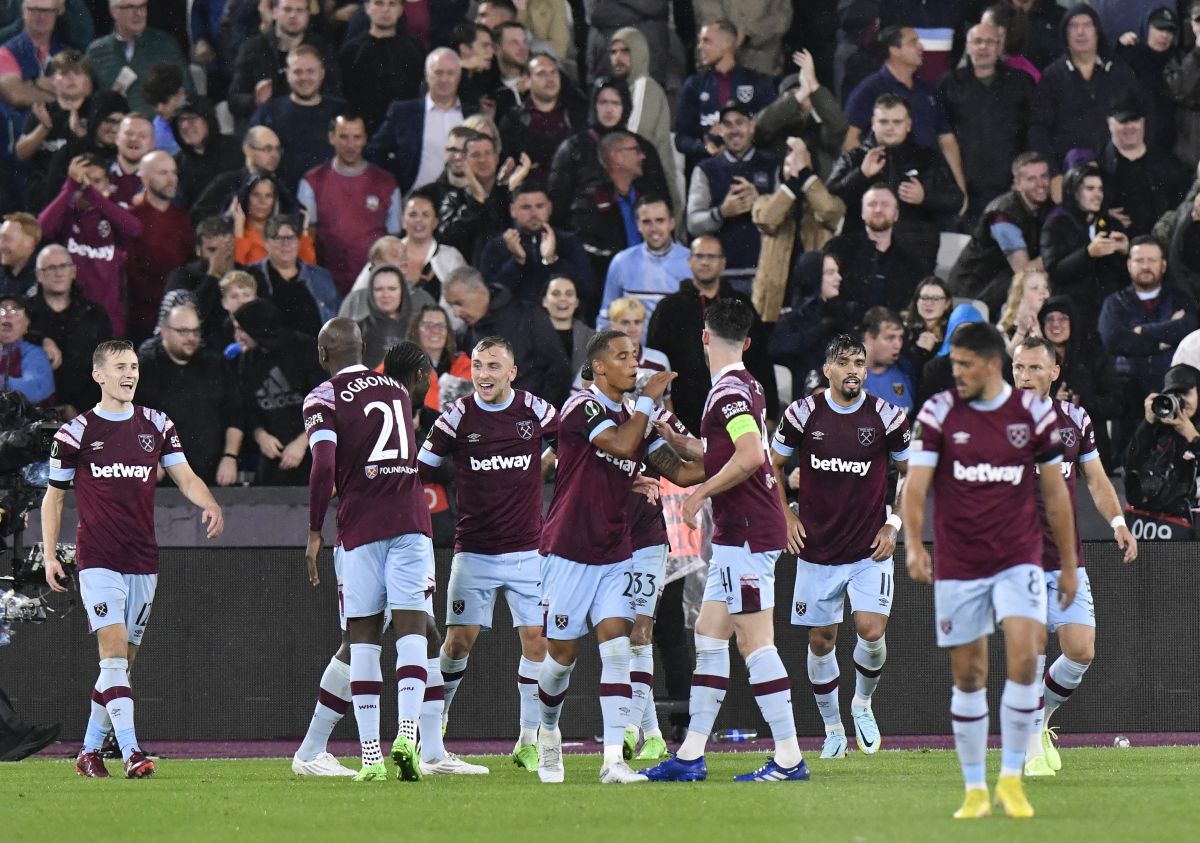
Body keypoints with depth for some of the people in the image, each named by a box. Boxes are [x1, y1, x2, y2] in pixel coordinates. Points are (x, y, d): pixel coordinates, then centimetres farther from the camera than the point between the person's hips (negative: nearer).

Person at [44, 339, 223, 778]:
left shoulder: (156, 425, 8)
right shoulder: (76, 432, 1)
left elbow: (186, 478, 5)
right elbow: (53, 497, 8)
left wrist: (210, 505, -17)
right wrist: (50, 557, 1)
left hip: (143, 561, 4)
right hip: (98, 560, -4)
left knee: (122, 661, 7)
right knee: (114, 649, -17)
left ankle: (90, 750, 20)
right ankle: (131, 752, -23)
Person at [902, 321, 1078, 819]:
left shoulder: (1034, 413, 1)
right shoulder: (938, 413, -1)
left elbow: (1055, 492, 9)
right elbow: (916, 484, -7)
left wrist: (1068, 563, 10)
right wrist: (913, 544, -24)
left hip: (1019, 560, 0)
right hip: (958, 566, 0)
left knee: (1023, 659, -18)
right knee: (967, 675, 2)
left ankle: (1011, 778, -5)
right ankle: (974, 788, 14)